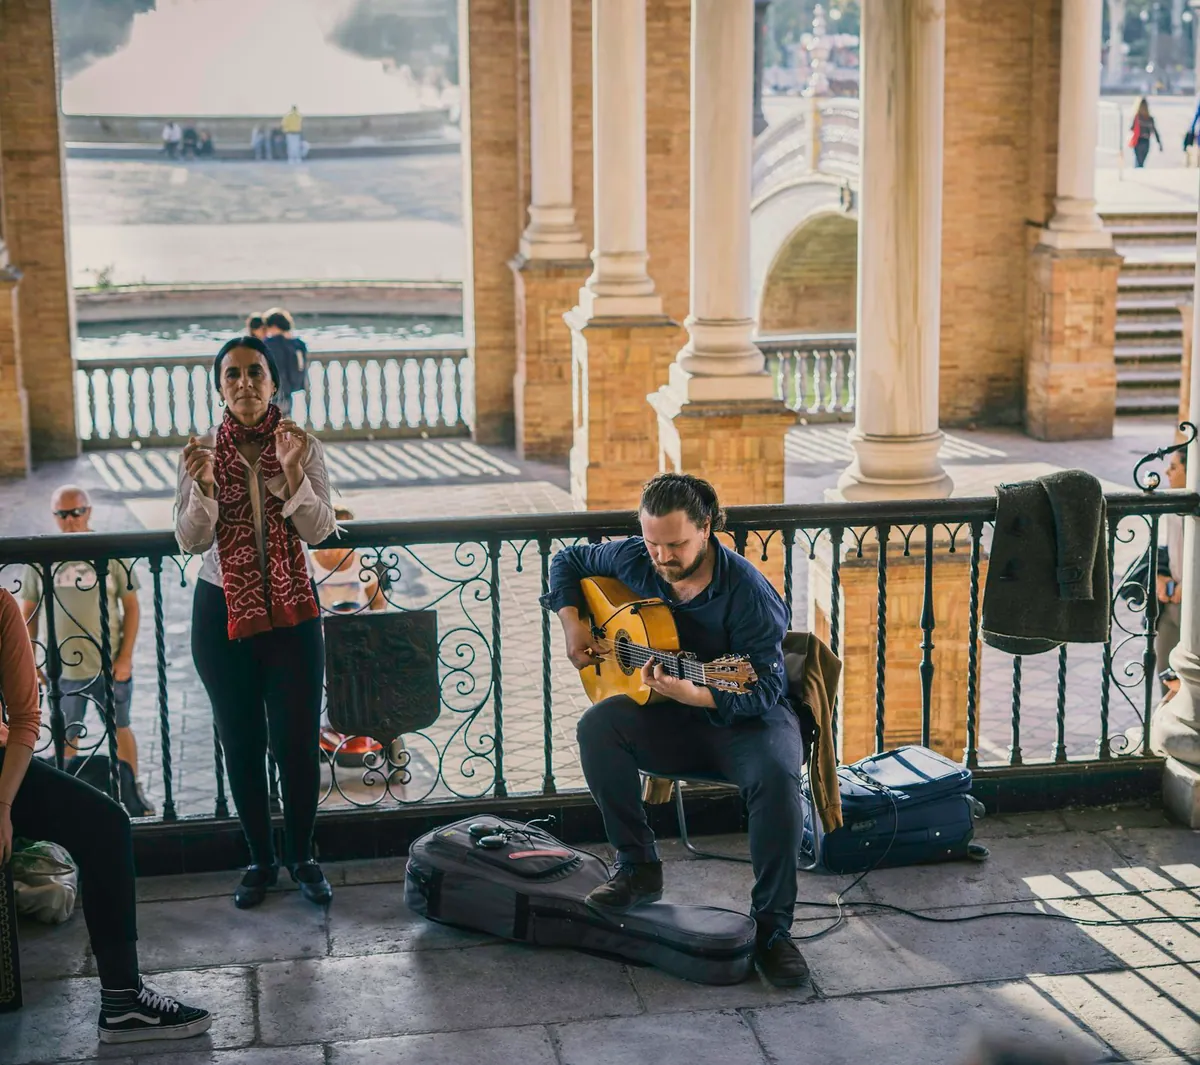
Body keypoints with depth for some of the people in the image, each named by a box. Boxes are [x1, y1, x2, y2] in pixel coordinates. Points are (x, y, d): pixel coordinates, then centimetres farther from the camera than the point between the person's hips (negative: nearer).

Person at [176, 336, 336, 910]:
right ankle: (260, 859, 22)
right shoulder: (200, 452, 0)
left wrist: (292, 471, -23)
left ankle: (301, 856, 18)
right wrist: (204, 485, -22)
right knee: (242, 742, 8)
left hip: (291, 610, -1)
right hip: (222, 611, 1)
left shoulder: (304, 447, -2)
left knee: (297, 739, 0)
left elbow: (319, 529, -10)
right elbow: (190, 541, -5)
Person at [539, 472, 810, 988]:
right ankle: (638, 866, -9)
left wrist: (694, 694, -40)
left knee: (777, 775, -36)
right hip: (667, 718, 4)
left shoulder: (747, 593, -22)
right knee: (598, 726, -25)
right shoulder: (633, 560, -5)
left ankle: (772, 929, -23)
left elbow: (766, 687, -24)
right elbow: (568, 560, 14)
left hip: (747, 719, -4)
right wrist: (572, 622, -1)